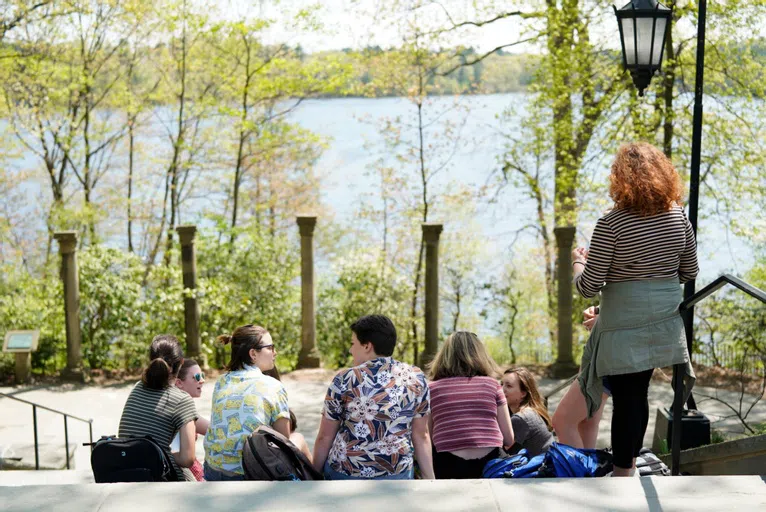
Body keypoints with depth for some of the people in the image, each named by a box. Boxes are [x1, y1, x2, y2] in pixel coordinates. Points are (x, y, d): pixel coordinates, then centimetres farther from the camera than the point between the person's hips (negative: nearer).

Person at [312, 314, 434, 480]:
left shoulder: (345, 380, -7)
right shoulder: (416, 378, 0)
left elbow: (325, 437, 0)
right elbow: (421, 435, 3)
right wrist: (430, 479, 10)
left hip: (346, 474, -2)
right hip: (397, 473, 2)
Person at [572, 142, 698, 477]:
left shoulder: (611, 224, -18)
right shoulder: (678, 217, -1)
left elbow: (588, 287, -15)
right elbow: (690, 273, 10)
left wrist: (579, 261, 6)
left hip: (624, 326, -6)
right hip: (665, 323, 6)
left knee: (626, 400, 3)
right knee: (638, 395, 20)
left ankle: (623, 473, 12)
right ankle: (630, 463, 35)